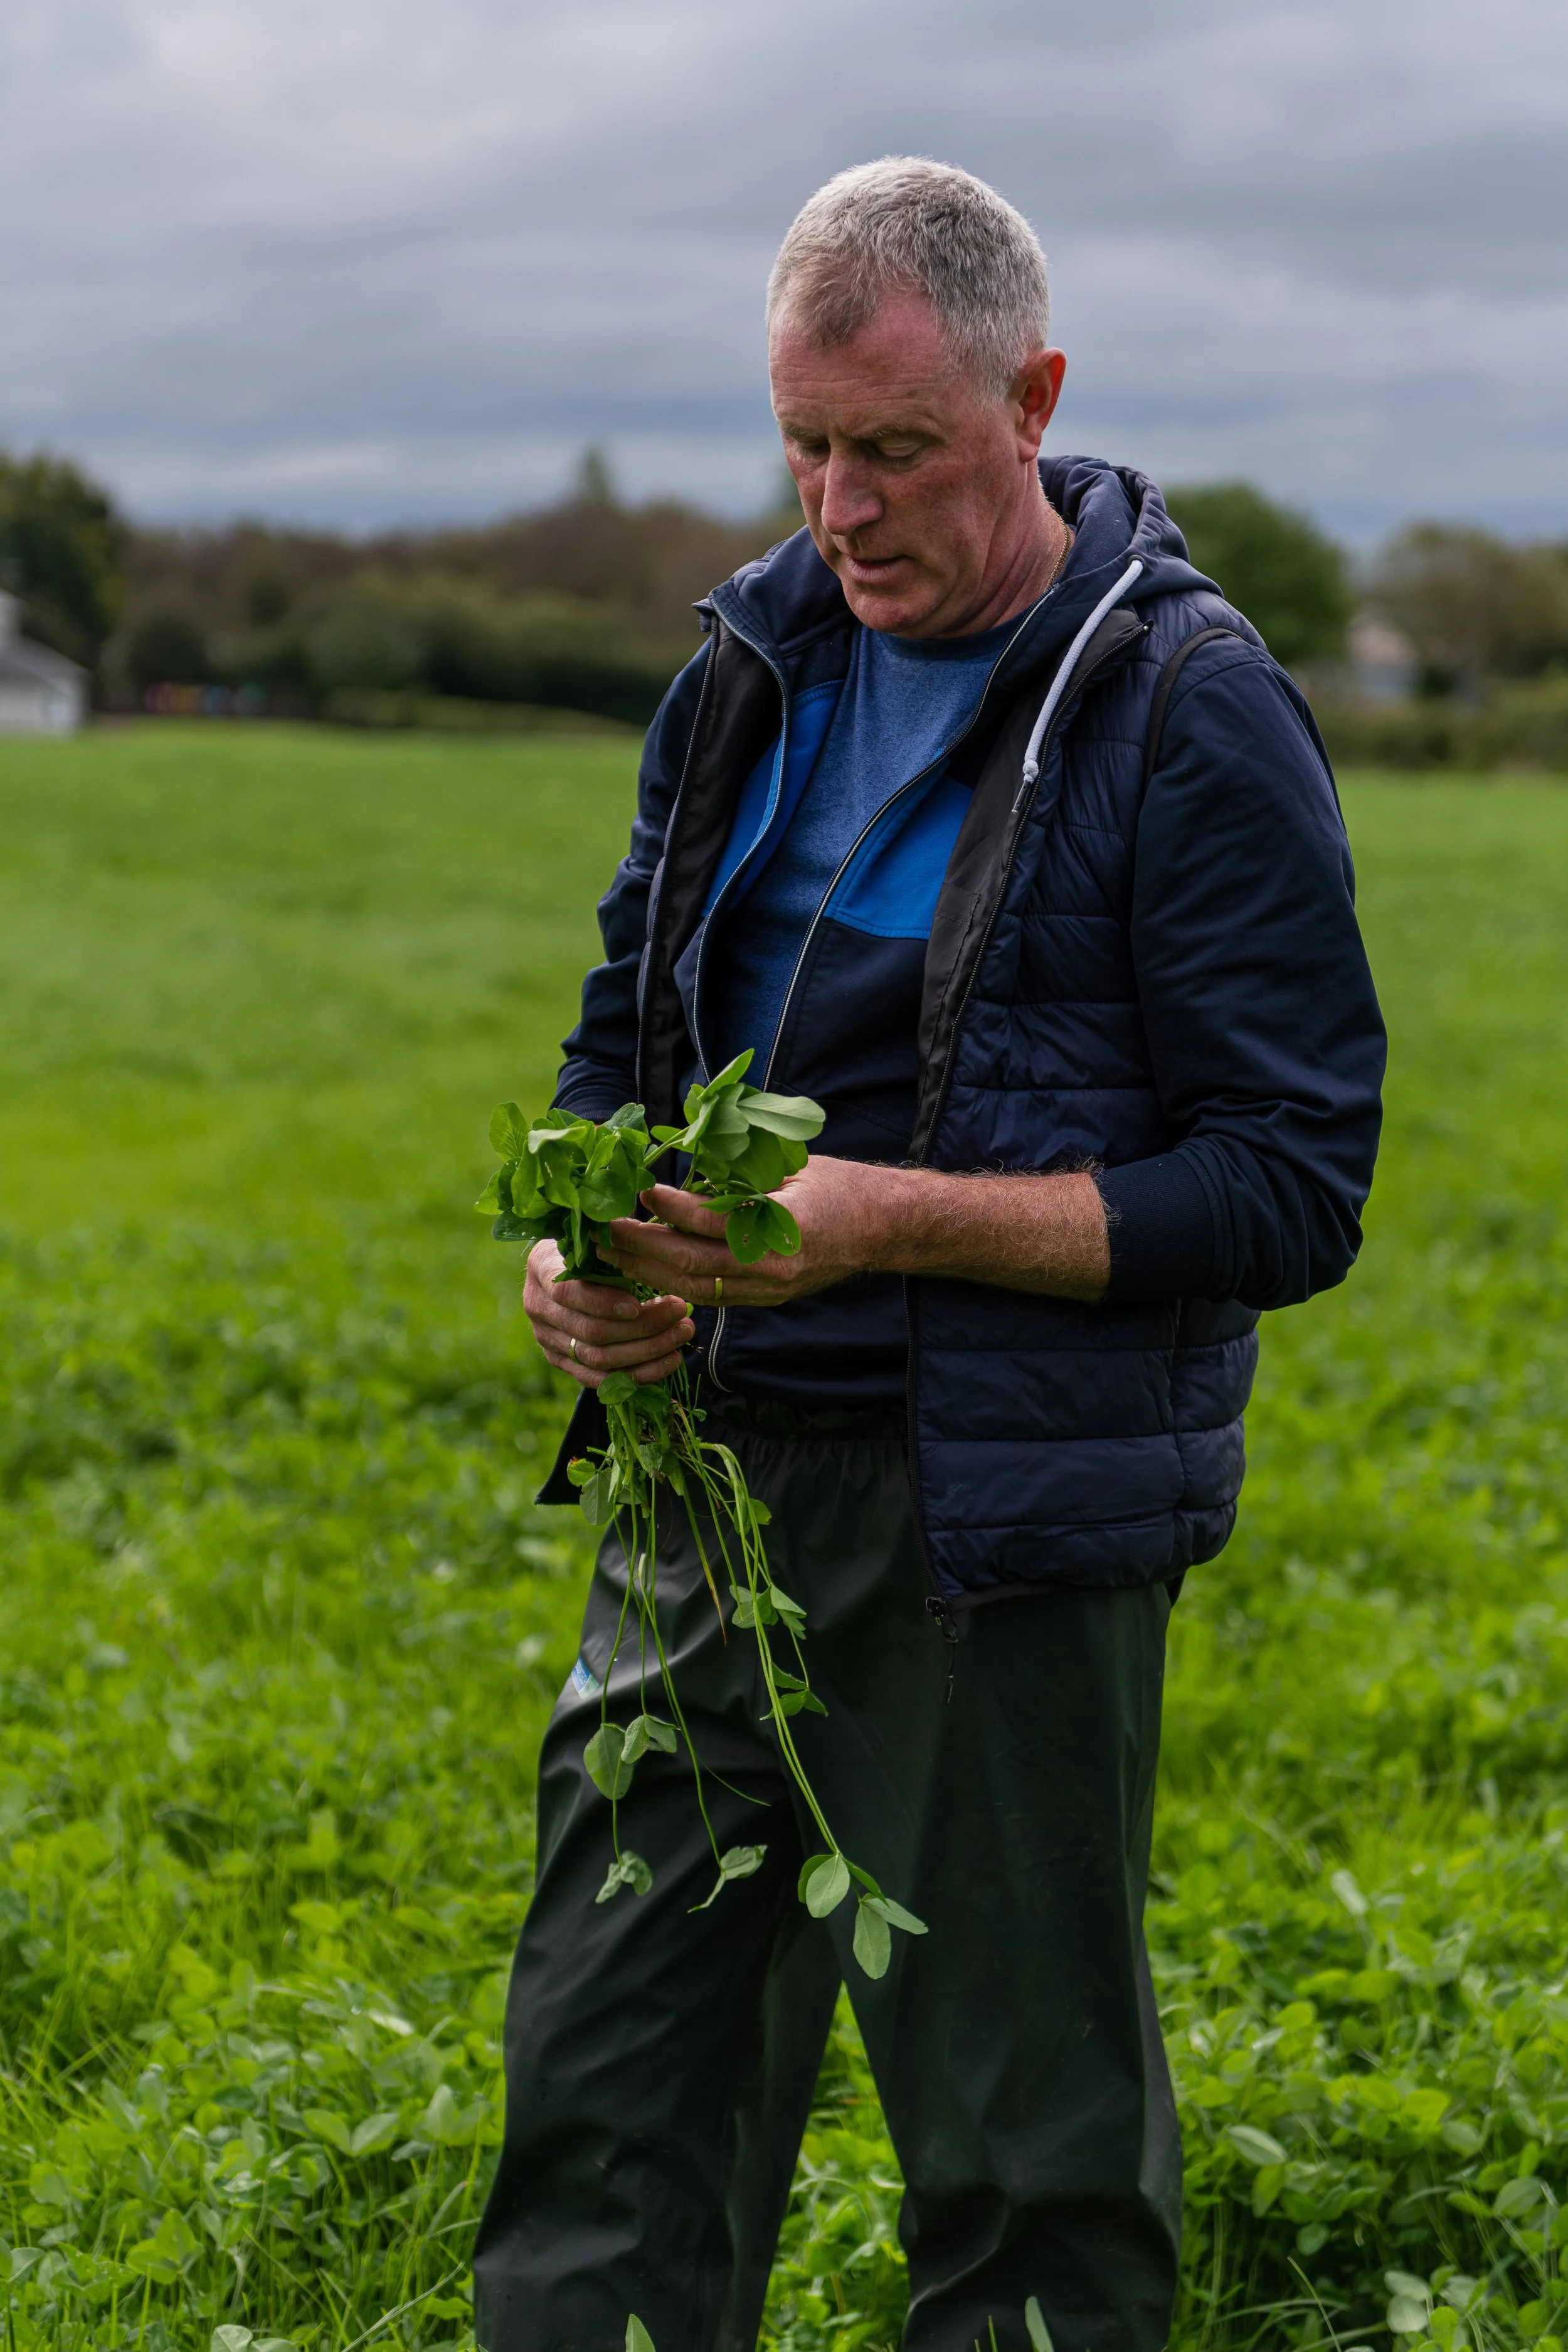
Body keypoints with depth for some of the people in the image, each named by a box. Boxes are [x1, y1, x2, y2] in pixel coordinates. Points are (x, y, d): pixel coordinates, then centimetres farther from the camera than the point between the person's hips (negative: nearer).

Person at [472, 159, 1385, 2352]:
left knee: (1023, 2134, 5)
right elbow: (629, 1030, 19)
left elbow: (1289, 1194, -13)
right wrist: (577, 1245, -4)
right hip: (712, 1461, 6)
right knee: (608, 2086, 11)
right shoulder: (762, 661, 9)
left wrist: (886, 1216, -21)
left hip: (1002, 1521, -6)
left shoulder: (1190, 718, -10)